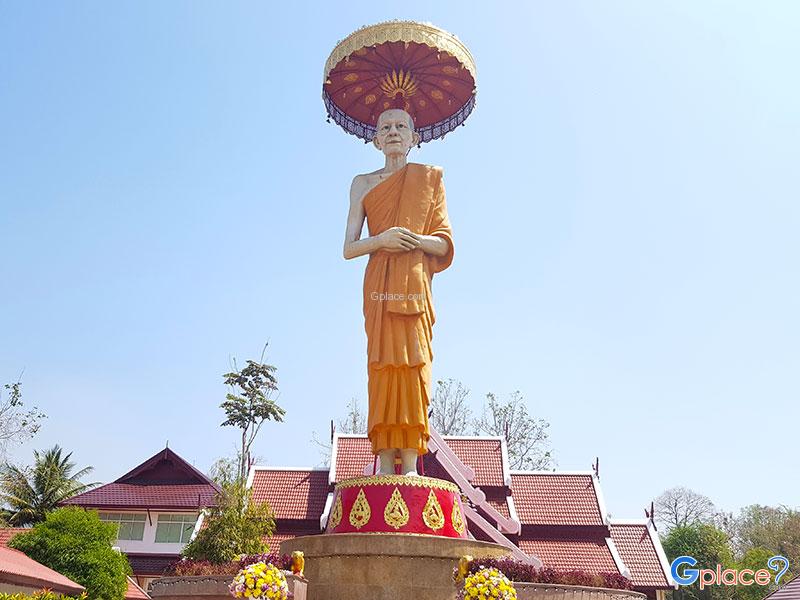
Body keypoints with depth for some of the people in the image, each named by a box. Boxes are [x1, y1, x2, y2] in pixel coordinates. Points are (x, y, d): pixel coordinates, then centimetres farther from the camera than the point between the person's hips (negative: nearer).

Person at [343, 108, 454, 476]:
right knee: (383, 364, -7)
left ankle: (410, 465, -9)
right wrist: (380, 240, -11)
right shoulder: (363, 183, 16)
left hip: (414, 282, -1)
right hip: (379, 283, 1)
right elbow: (349, 249, 8)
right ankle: (385, 465, -6)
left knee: (412, 364, -10)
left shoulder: (430, 178, 14)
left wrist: (416, 239, -12)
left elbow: (445, 244, 7)